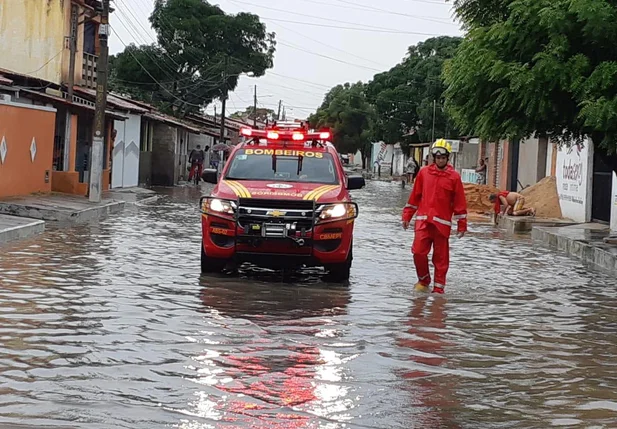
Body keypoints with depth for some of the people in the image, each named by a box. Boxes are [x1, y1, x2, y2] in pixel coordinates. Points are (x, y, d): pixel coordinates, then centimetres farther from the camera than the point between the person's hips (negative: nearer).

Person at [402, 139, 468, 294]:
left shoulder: (454, 177, 2)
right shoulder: (424, 173, 7)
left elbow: (460, 202, 3)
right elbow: (415, 196, 13)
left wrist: (462, 225, 1)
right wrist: (407, 216, 13)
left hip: (442, 223, -1)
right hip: (423, 220, 1)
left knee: (441, 257, 2)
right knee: (418, 252, -7)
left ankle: (439, 287, 11)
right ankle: (423, 281, 13)